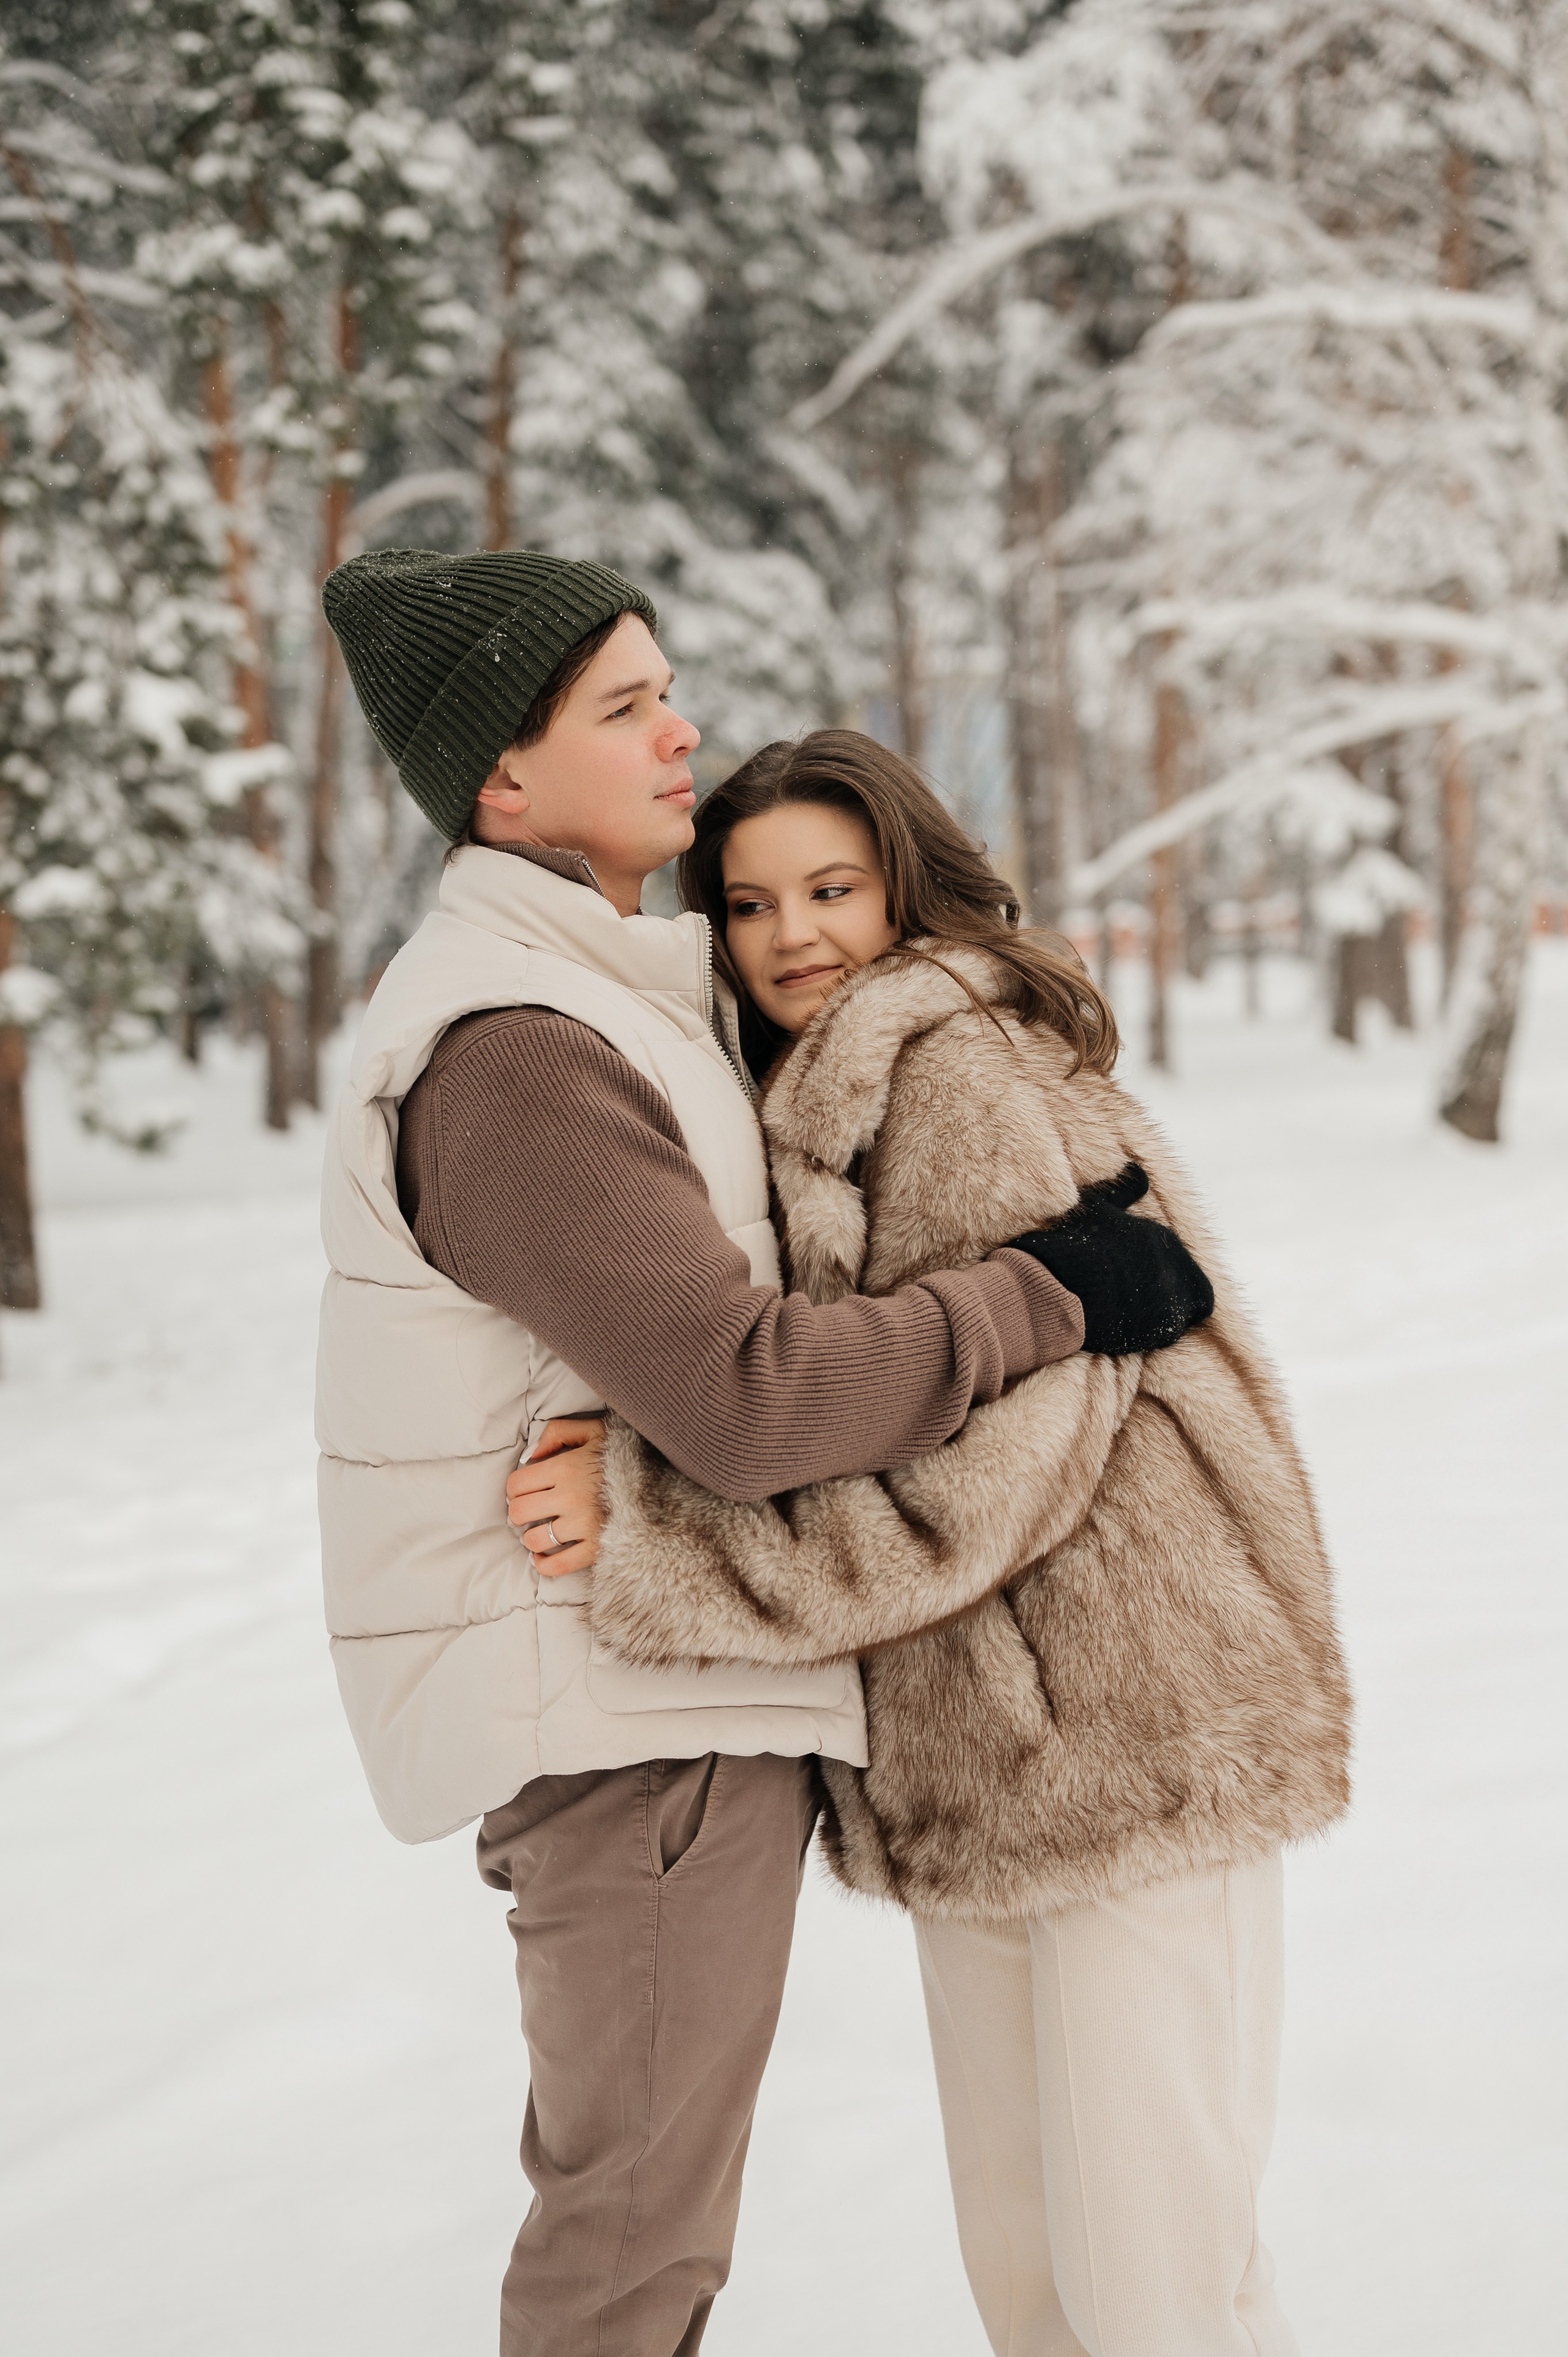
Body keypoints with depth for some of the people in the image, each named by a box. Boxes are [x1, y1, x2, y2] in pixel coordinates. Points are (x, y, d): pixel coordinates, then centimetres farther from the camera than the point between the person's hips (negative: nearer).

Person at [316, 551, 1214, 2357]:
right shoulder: (508, 1056, -23)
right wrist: (1051, 1296, -21)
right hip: (635, 1712, -10)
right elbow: (751, 1400, -30)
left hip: (630, 1678, 10)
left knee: (616, 2177, 22)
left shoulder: (593, 986, 10)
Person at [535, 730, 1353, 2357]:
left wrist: (649, 1531, -23)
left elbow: (995, 1446, -23)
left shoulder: (958, 1072, -13)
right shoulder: (812, 1109, 18)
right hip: (978, 1761, 9)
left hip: (1123, 1730, -9)